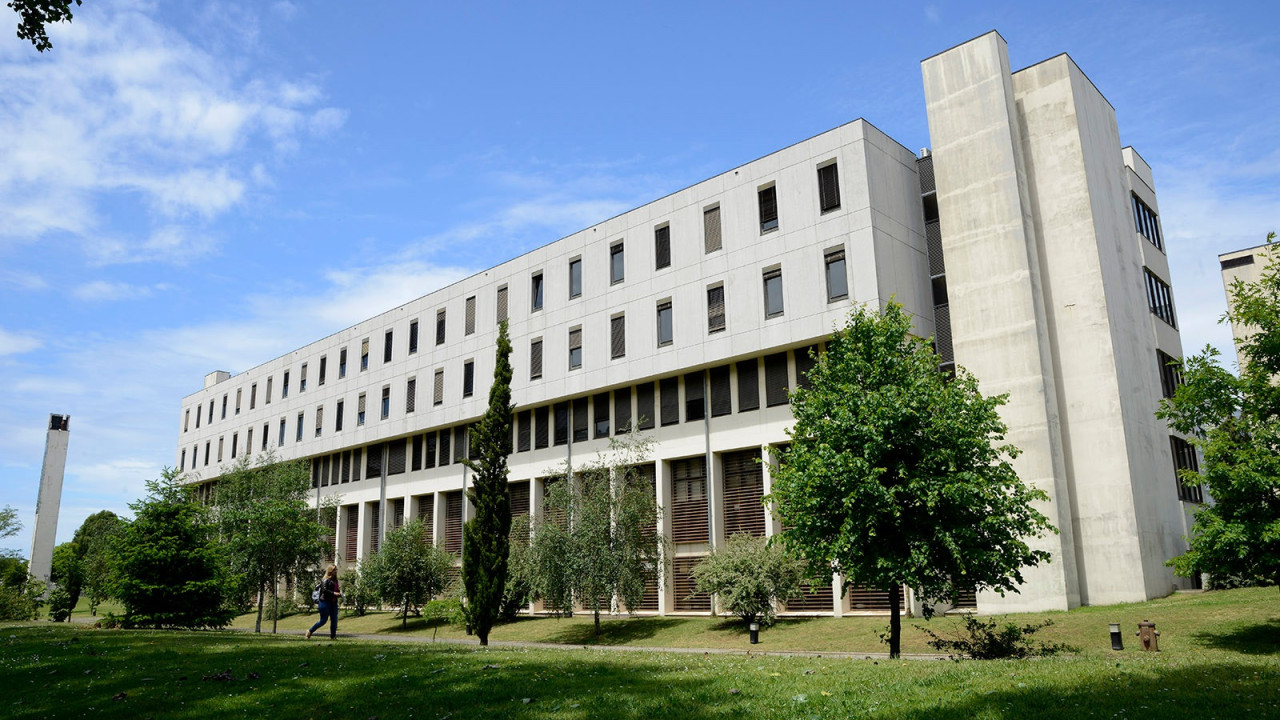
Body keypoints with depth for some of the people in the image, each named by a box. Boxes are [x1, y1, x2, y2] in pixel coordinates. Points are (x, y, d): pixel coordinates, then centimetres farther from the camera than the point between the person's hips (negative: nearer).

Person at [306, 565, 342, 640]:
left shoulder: (335, 580, 14)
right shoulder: (325, 580, -10)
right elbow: (324, 590, -22)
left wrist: (339, 593, 3)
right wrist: (333, 593, -25)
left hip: (333, 602, 8)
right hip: (325, 602, -7)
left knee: (334, 620, 3)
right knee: (323, 620, -1)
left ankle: (333, 636, 9)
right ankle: (310, 631, 18)